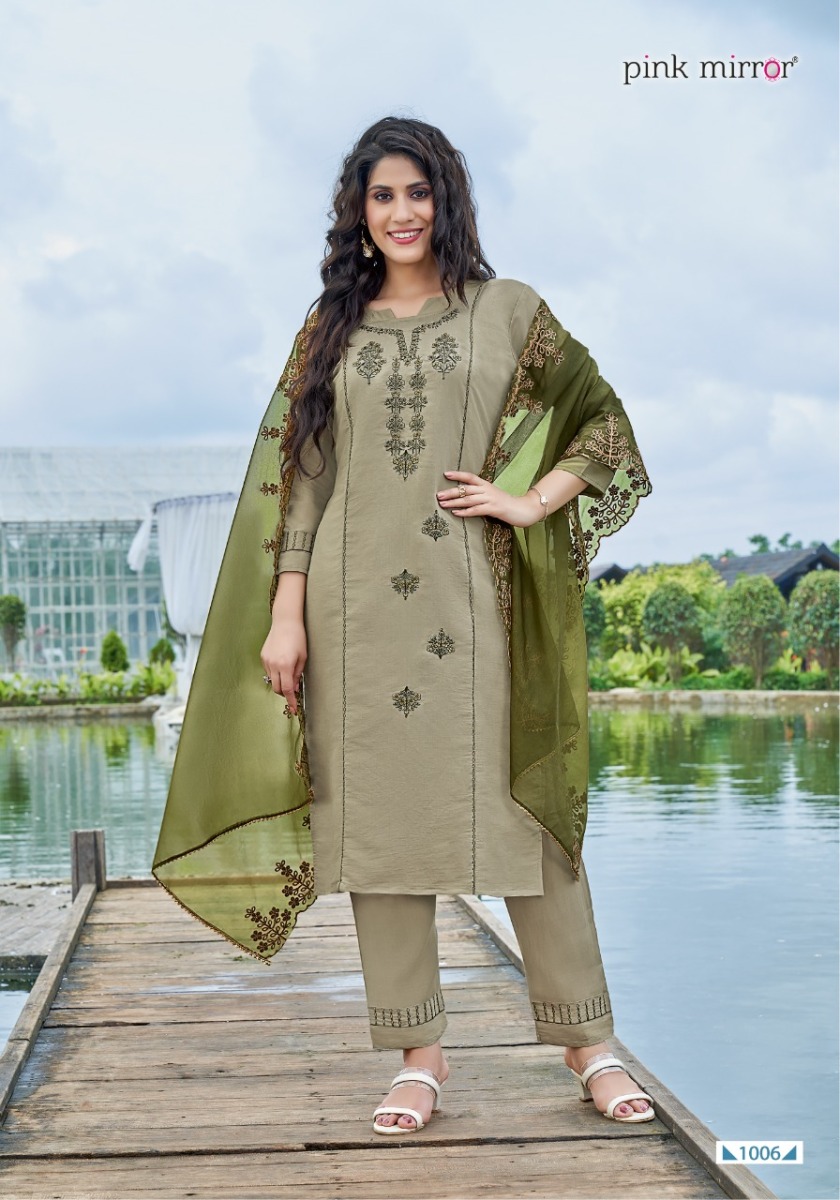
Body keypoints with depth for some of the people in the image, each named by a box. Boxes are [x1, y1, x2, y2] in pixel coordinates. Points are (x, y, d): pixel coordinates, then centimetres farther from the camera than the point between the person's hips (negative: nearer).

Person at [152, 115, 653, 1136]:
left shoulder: (506, 311, 8)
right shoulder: (331, 331, 12)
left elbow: (603, 424, 12)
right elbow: (302, 480, 9)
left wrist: (531, 502, -3)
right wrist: (286, 612, 1)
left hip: (475, 599, -2)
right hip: (358, 603, 2)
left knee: (515, 805, -2)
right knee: (380, 814, 2)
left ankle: (587, 1043, 9)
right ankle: (418, 1055, 11)